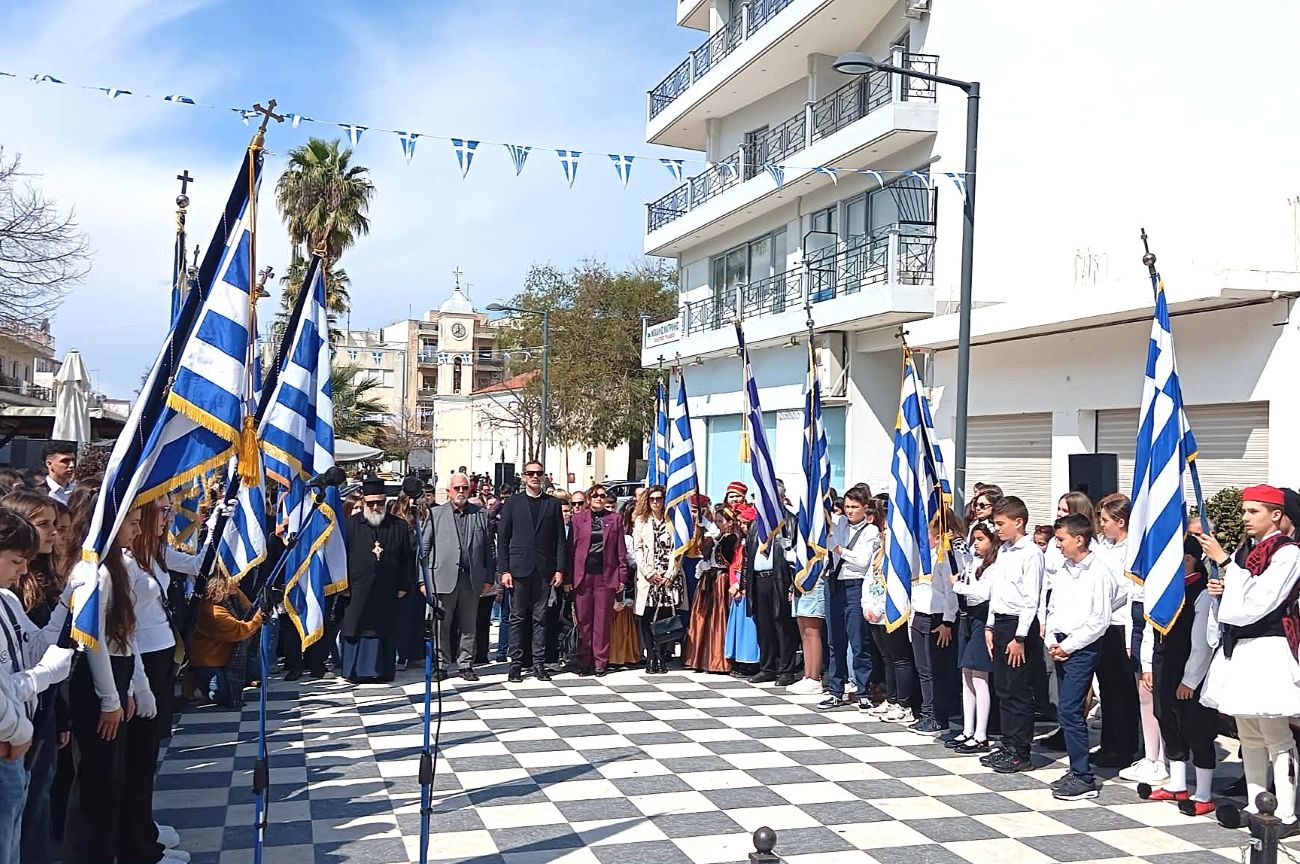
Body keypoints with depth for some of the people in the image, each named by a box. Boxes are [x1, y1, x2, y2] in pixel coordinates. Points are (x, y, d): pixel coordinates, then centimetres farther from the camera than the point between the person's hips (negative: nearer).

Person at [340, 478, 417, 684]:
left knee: (385, 632, 6)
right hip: (357, 591, -1)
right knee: (356, 631, 2)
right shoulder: (350, 525, 3)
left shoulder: (399, 526, 6)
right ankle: (356, 670, 12)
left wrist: (404, 586, 1)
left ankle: (382, 670, 15)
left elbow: (408, 559, 6)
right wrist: (344, 585, -4)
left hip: (388, 593, 1)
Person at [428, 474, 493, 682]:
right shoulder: (435, 514, 6)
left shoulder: (481, 515, 11)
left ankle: (466, 664, 18)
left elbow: (488, 549, 11)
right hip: (443, 578, -2)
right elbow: (424, 548, 3)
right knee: (441, 624, 2)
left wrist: (489, 578, 6)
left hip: (472, 579, 2)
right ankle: (440, 665, 13)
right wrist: (424, 579, -3)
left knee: (469, 625, 7)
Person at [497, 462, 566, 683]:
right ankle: (516, 664, 7)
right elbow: (502, 538, 2)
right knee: (517, 618, 2)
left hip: (544, 570, 1)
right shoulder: (512, 503, 6)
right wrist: (504, 570, -5)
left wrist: (560, 569, 0)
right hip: (519, 569, -1)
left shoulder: (553, 504, 10)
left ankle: (539, 663, 10)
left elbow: (560, 539, 8)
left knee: (540, 618, 5)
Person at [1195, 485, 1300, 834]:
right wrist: (1220, 589, 1)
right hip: (1238, 648, 8)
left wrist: (1223, 561, -16)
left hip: (1268, 651, -8)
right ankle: (1255, 807, 21)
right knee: (1249, 736, 13)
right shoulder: (1246, 550, 14)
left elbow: (1256, 601, -18)